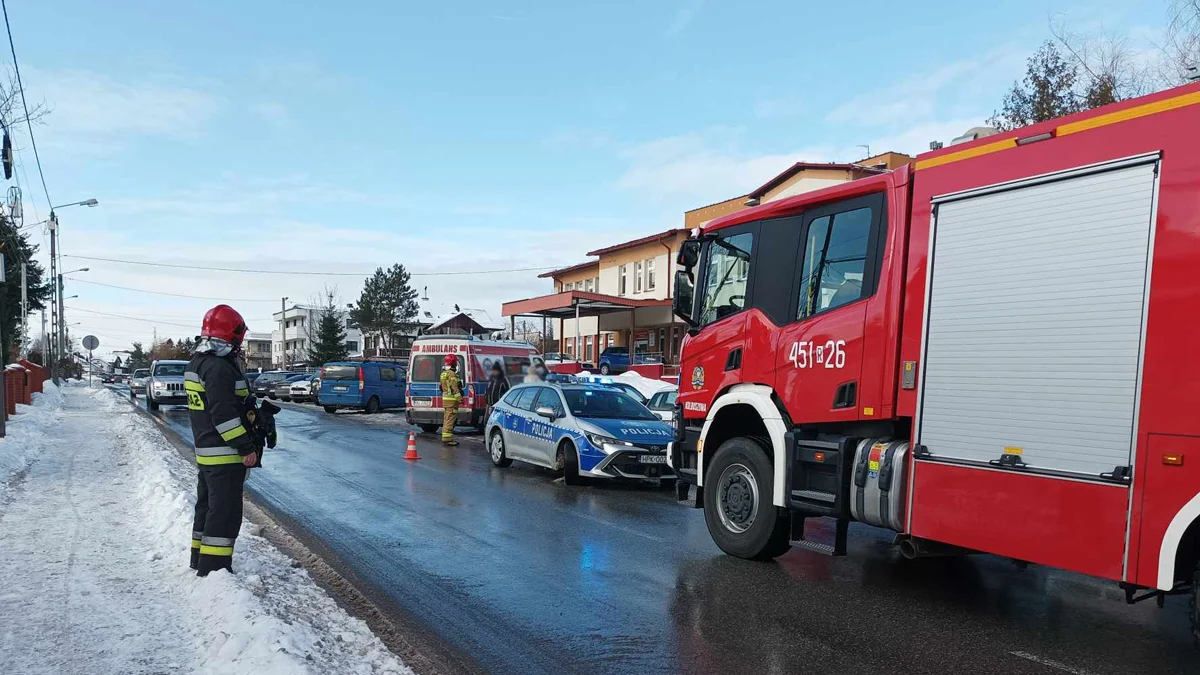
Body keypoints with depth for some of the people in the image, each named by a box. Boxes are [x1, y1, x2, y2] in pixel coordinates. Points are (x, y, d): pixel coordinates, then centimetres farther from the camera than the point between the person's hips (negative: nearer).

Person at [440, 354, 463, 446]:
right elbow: (454, 387, -20)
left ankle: (445, 438, 21)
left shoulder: (444, 373, 18)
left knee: (447, 419, 15)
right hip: (452, 399, -10)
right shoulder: (452, 374, -15)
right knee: (450, 419, -9)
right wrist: (459, 398, -19)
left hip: (445, 399, 10)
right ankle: (447, 439, -10)